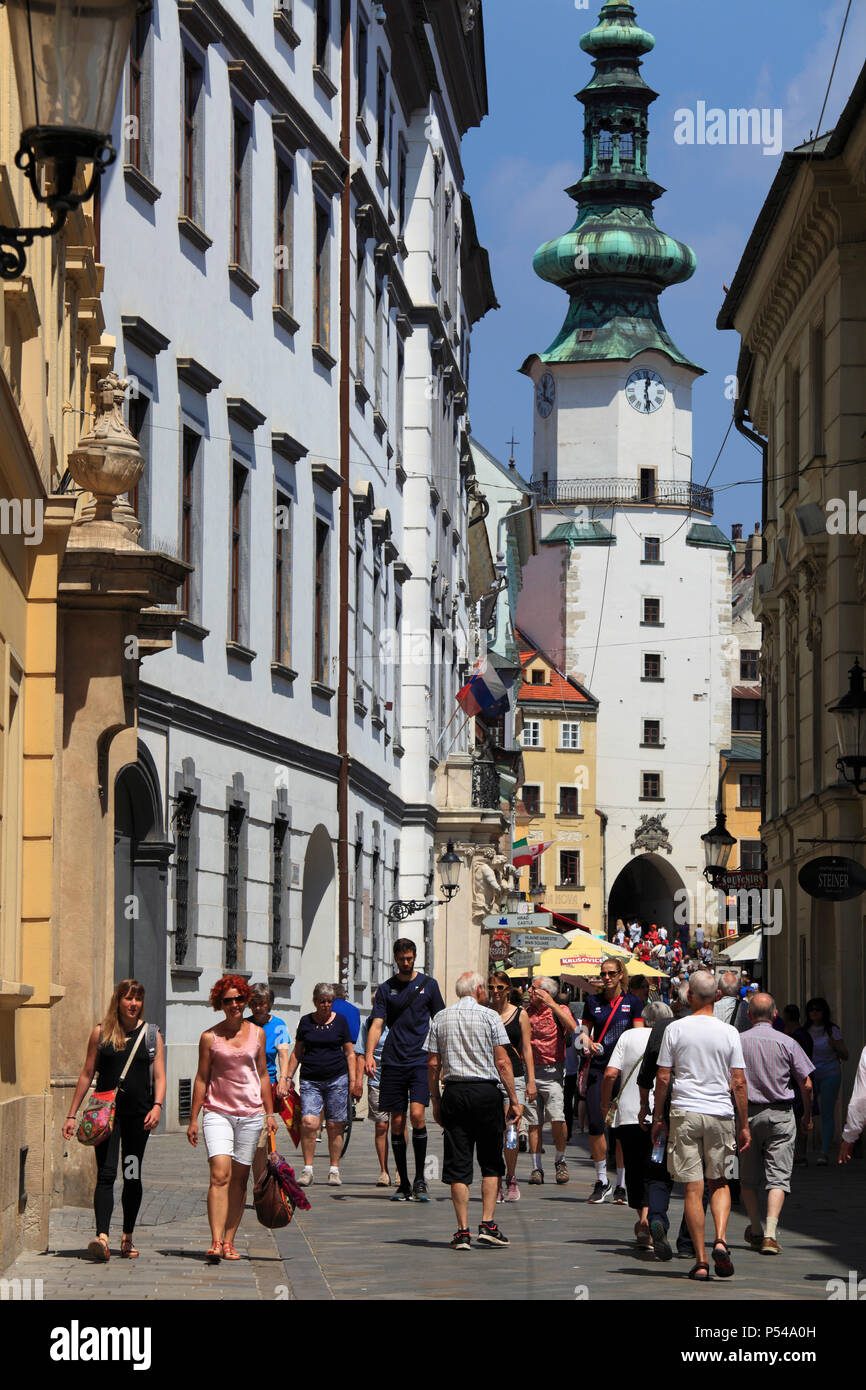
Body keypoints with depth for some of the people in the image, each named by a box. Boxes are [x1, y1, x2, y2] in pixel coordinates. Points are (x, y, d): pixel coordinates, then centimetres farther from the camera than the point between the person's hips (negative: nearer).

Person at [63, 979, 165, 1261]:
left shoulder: (152, 1034, 7)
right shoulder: (101, 1033, 5)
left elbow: (159, 1076, 3)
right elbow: (87, 1074, 9)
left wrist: (157, 1105, -15)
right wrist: (72, 1114, 6)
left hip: (138, 1113, 1)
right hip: (107, 1111, -1)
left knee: (132, 1177, 8)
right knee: (106, 1174, -13)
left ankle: (127, 1238, 20)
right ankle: (102, 1237, -25)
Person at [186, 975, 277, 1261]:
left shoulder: (257, 1033, 8)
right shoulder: (209, 1037, 0)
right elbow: (201, 1078, 3)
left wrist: (270, 1113, 12)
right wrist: (193, 1119, 2)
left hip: (250, 1114, 3)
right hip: (217, 1112, -3)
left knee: (239, 1178, 4)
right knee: (219, 1175, -16)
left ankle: (229, 1241, 11)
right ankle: (215, 1241, -22)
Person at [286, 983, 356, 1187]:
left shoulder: (340, 1021, 6)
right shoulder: (306, 1022, 9)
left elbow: (349, 1053, 9)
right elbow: (297, 1053, 15)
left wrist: (353, 1081, 3)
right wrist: (288, 1078, 8)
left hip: (337, 1080, 0)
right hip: (310, 1080, 0)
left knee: (335, 1126, 0)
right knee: (308, 1122, -15)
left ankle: (334, 1170, 10)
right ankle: (307, 1170, -9)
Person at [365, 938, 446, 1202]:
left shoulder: (428, 984, 8)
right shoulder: (386, 989, 8)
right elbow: (376, 1024, 0)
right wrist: (369, 1055, -16)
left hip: (421, 1060, -2)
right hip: (393, 1061, 2)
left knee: (417, 1114, -17)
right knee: (397, 1121, 3)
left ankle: (420, 1179, -8)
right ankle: (403, 1184, 11)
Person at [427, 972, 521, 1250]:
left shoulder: (440, 1018, 7)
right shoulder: (489, 1016, -2)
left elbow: (433, 1064, 6)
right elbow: (502, 1062, -5)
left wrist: (435, 1101, 13)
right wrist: (514, 1100, -1)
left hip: (453, 1092, 3)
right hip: (485, 1091, -3)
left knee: (458, 1164, 3)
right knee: (491, 1163, 8)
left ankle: (463, 1231, -1)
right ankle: (488, 1225, -1)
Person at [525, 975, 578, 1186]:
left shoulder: (559, 1011, 0)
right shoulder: (526, 1013, 12)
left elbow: (573, 1028, -20)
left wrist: (552, 1004, -19)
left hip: (552, 1072, -4)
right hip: (529, 1071, 4)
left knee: (557, 1118, -15)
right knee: (534, 1122, 3)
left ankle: (560, 1161, 5)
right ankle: (536, 1168, 9)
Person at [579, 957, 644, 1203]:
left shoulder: (633, 1002, 4)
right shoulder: (592, 1001, 10)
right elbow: (584, 1030, 16)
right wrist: (587, 1042, -6)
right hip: (598, 1068, 2)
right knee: (595, 1124, -7)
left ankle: (621, 1185, 5)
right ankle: (601, 1181, 7)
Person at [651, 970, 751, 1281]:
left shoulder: (676, 1029, -1)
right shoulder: (729, 1033, 1)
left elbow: (662, 1078, 0)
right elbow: (739, 1083, 1)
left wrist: (657, 1119, 10)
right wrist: (744, 1125, 8)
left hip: (685, 1112, -1)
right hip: (720, 1114, 1)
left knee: (693, 1187, 1)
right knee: (719, 1182, 16)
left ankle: (701, 1259, -1)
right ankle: (720, 1240, -7)